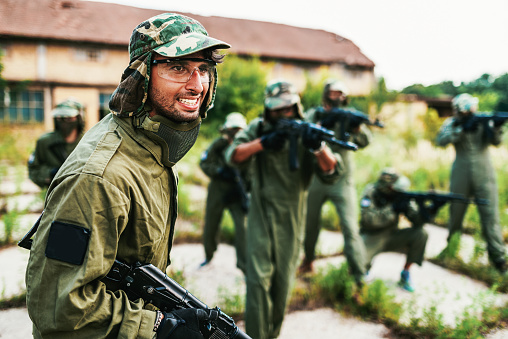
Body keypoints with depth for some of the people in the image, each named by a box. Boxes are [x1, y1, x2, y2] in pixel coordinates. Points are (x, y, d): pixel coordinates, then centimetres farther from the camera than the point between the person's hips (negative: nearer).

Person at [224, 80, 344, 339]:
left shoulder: (306, 133, -3)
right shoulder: (258, 128, 2)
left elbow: (332, 171, -13)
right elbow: (233, 156, -9)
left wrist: (318, 147, -33)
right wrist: (262, 143, -23)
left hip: (292, 218, 1)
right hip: (261, 214, -1)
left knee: (282, 281, 12)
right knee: (258, 278, -6)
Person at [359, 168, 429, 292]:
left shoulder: (402, 196, -7)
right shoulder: (371, 192, -16)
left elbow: (418, 222, -11)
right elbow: (368, 219, -30)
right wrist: (393, 208, -32)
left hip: (391, 236, 4)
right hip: (371, 238, -4)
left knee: (421, 234, -19)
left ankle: (405, 273, -3)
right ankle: (365, 268, 7)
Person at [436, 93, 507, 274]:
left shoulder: (483, 121, 1)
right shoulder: (452, 123, -1)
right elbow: (441, 140, -19)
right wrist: (462, 128, -27)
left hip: (484, 176, 0)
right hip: (461, 177, 0)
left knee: (490, 216, -3)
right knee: (455, 213, 12)